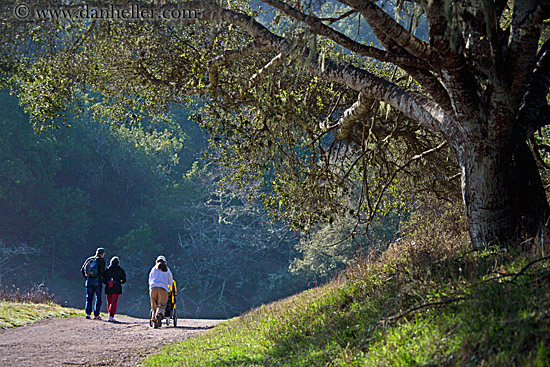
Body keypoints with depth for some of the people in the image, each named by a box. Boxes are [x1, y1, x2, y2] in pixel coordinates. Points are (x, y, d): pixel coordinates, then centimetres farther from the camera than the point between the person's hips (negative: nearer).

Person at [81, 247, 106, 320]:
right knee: (98, 298, 5)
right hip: (97, 281, -4)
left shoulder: (89, 259, 11)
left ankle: (88, 314, 1)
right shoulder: (101, 260, -4)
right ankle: (96, 315, 2)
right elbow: (102, 271, -16)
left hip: (89, 280, 4)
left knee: (89, 298, 10)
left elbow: (82, 270, 10)